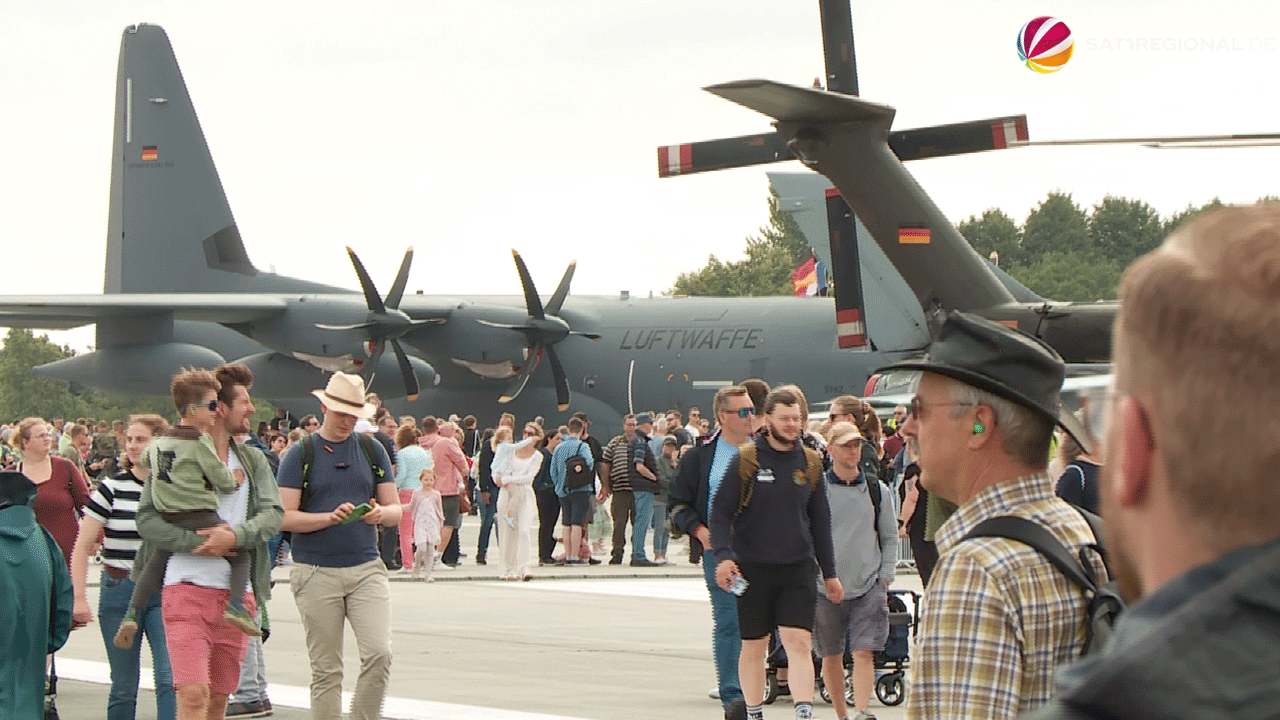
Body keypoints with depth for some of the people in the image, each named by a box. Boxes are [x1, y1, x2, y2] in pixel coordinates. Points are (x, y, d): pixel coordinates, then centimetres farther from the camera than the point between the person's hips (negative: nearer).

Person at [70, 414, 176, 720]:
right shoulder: (112, 488, -3)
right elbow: (82, 548, -1)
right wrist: (79, 598, -8)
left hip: (165, 593, 1)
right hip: (120, 593, -1)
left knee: (171, 680, -14)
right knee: (123, 687, 5)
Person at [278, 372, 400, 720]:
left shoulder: (373, 450, 11)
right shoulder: (301, 454, 2)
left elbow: (396, 509, 10)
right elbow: (285, 517, -5)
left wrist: (380, 513, -13)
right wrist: (331, 517, -19)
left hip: (367, 568, 2)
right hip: (316, 573, -2)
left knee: (379, 654, -13)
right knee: (326, 669, 2)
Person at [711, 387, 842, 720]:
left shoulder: (810, 462, 6)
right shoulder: (746, 460, -4)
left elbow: (820, 520, 14)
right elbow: (720, 511, -5)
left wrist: (829, 572, 15)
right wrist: (723, 556, -19)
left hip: (798, 568, 2)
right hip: (753, 568, -2)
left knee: (799, 642, -10)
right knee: (753, 646, 8)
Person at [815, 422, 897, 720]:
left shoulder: (877, 490, 6)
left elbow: (890, 538, 14)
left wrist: (885, 577, 5)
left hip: (868, 586, 0)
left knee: (864, 653, -11)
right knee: (831, 656, 7)